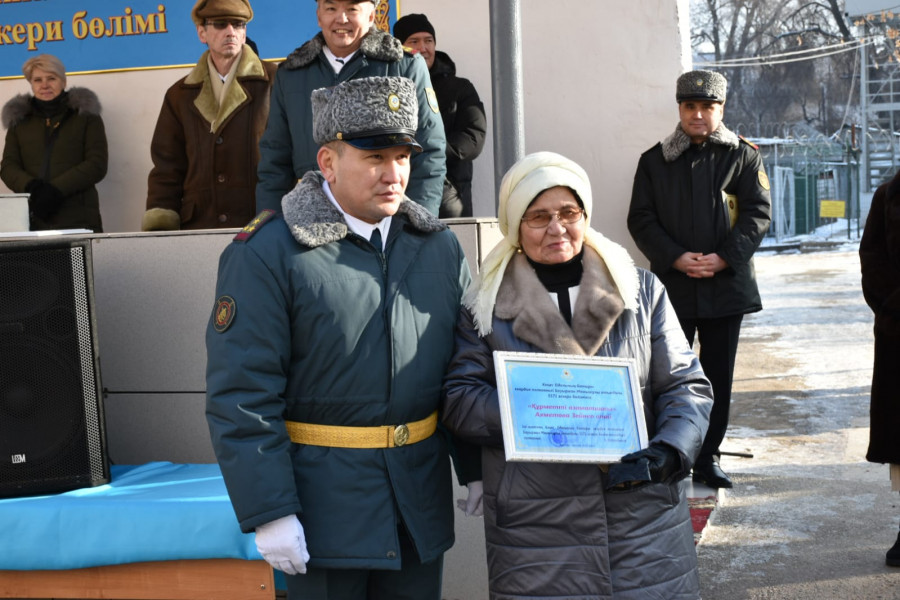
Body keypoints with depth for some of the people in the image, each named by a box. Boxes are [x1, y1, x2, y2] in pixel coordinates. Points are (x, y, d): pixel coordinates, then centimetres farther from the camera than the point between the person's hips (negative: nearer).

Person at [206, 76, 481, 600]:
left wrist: (479, 468, 8)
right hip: (326, 511, -5)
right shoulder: (265, 255, -12)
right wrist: (269, 513, -16)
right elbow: (243, 396, -14)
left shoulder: (440, 246, 5)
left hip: (421, 508, 5)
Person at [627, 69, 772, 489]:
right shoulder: (655, 160, 7)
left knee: (718, 375, 7)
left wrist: (724, 257, -15)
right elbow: (641, 219, 1)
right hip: (672, 285, 0)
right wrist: (676, 258, -13)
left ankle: (708, 458, 18)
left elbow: (758, 212, -1)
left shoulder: (743, 156, 6)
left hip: (727, 283, 0)